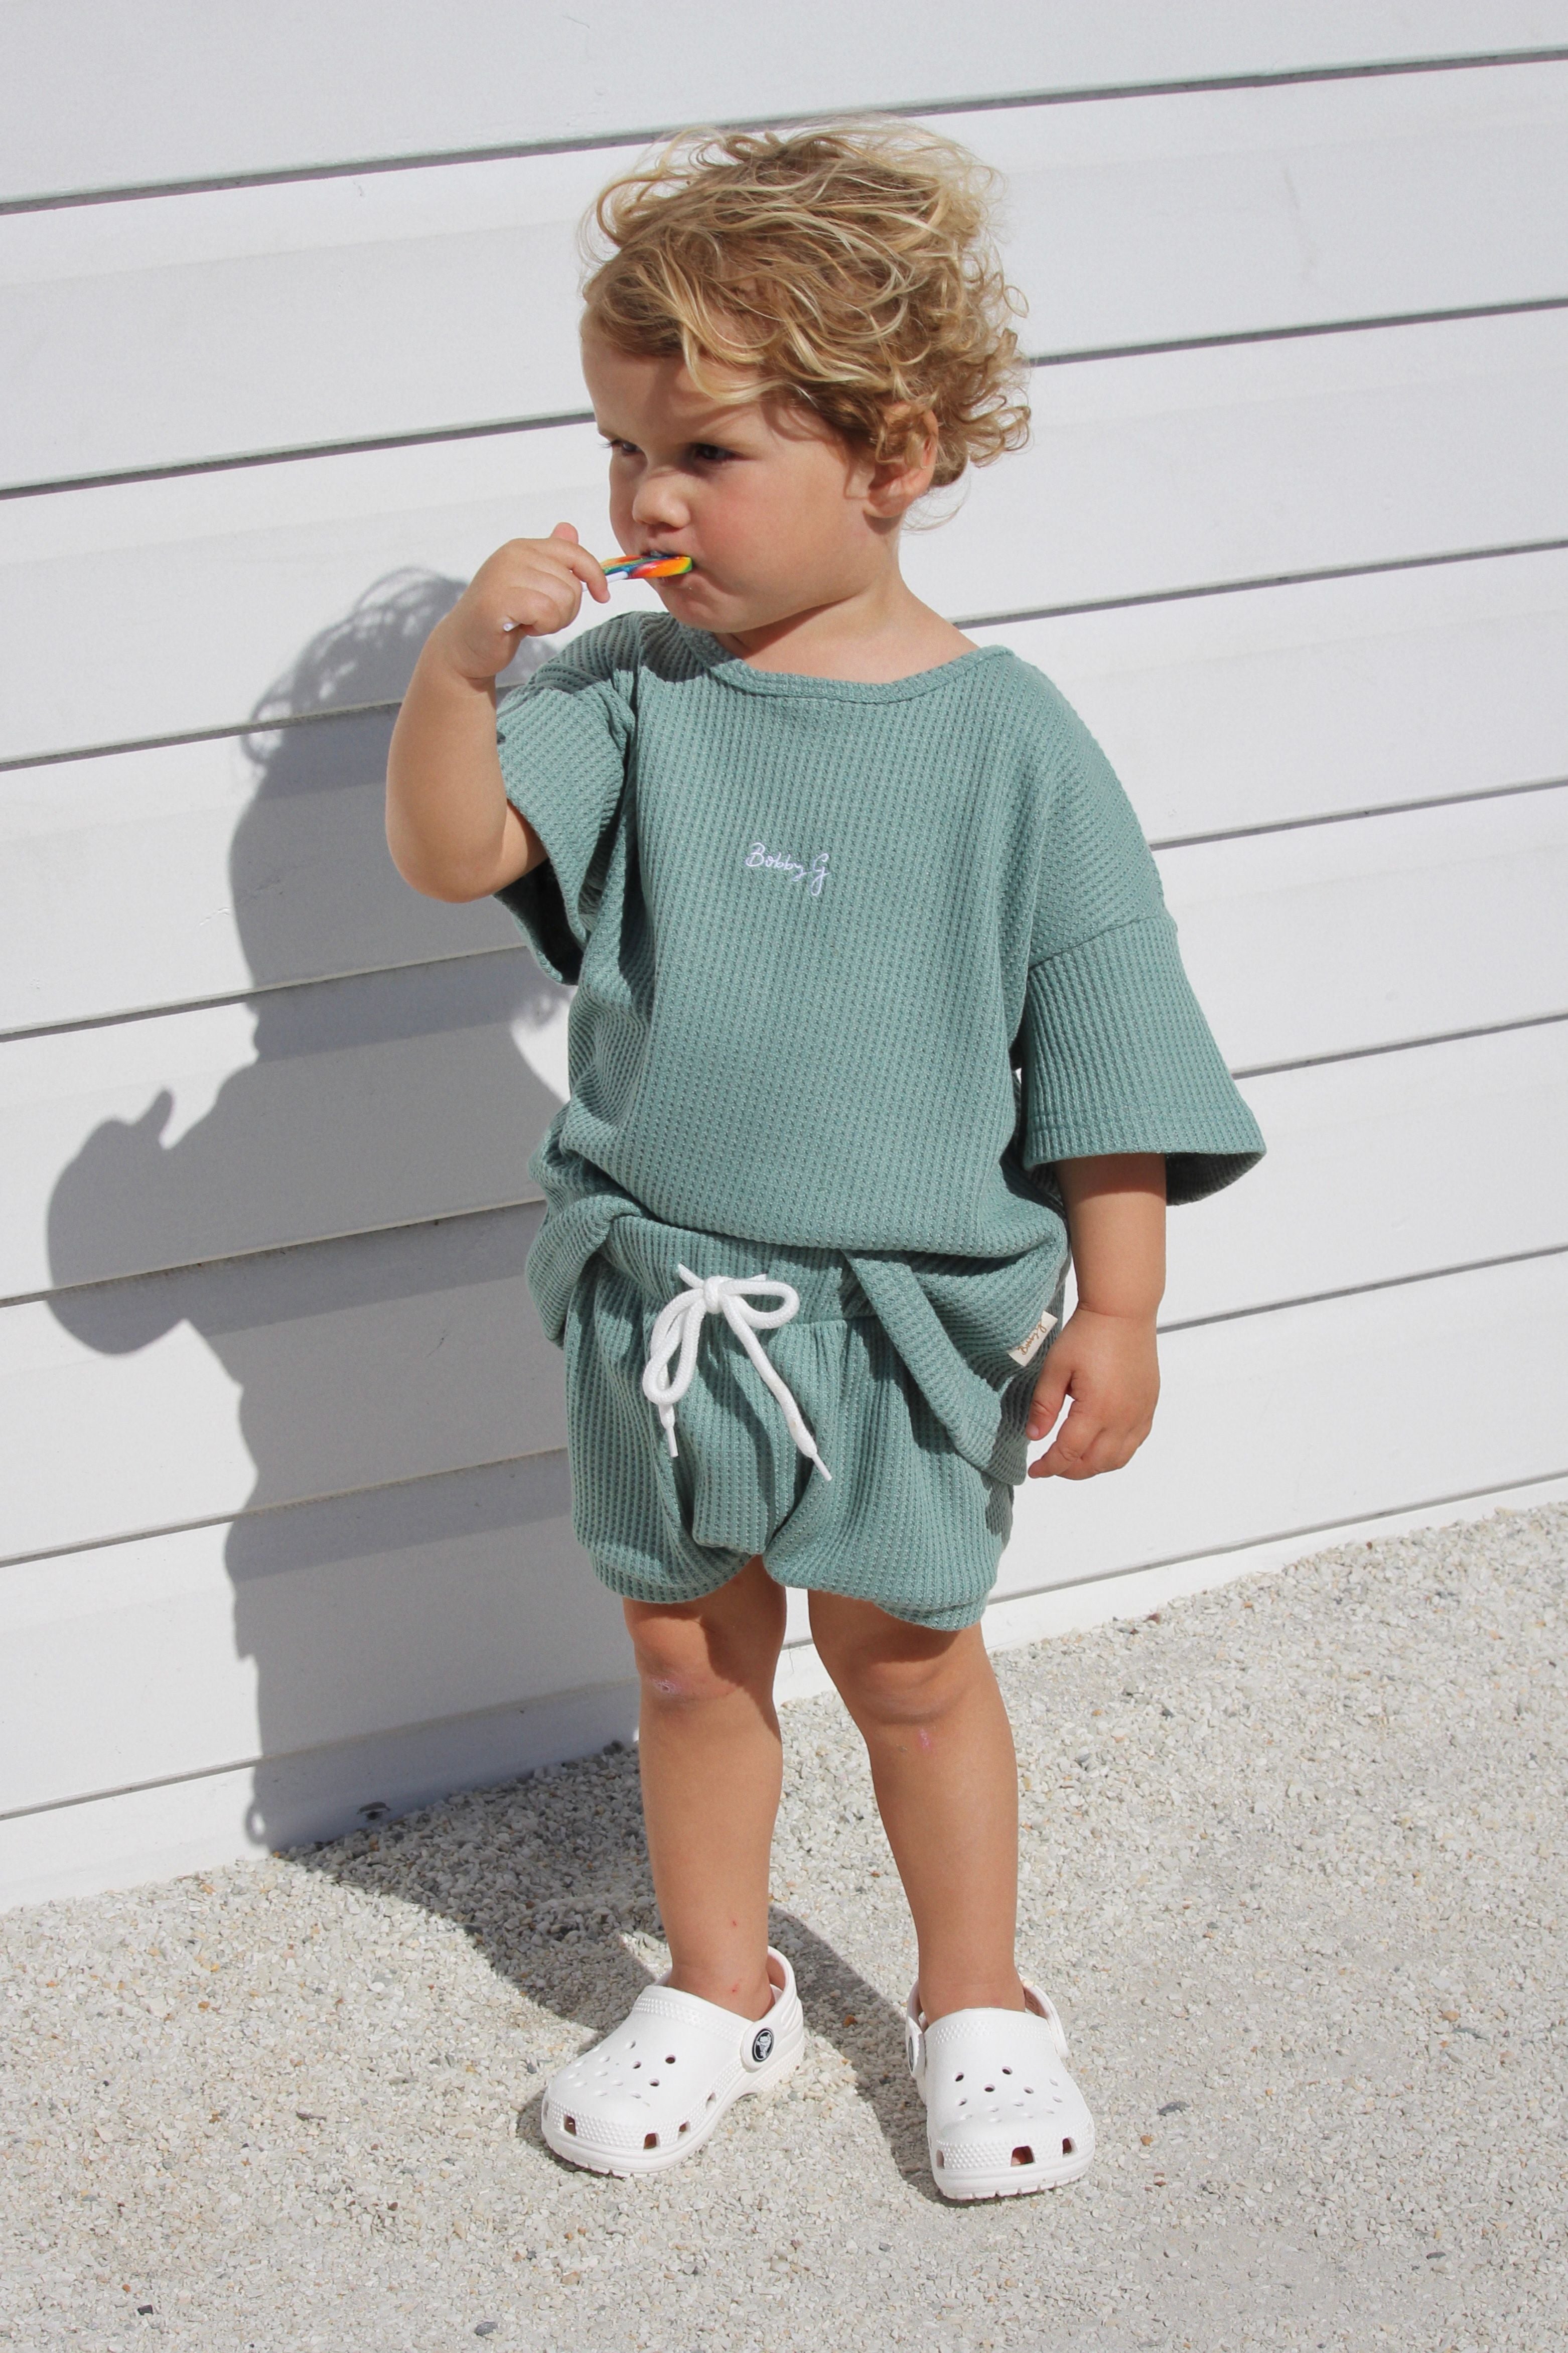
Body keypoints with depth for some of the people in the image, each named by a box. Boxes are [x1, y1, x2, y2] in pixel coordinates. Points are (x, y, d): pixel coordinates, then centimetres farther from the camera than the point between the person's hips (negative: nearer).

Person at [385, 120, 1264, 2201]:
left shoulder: (1008, 742, -11)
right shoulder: (628, 690, -4)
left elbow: (1106, 1044, -7)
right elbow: (450, 852, -12)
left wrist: (1117, 1304, -7)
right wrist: (462, 663, -28)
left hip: (912, 1308, -3)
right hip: (661, 1292, 3)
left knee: (910, 1659, 12)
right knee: (687, 1650, 16)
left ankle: (976, 1996, 34)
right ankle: (719, 1986, 38)